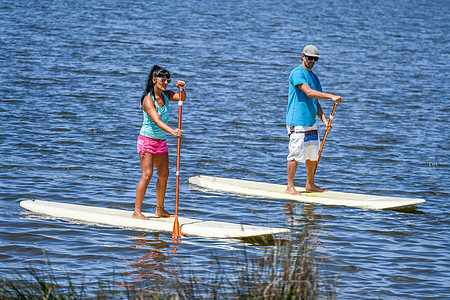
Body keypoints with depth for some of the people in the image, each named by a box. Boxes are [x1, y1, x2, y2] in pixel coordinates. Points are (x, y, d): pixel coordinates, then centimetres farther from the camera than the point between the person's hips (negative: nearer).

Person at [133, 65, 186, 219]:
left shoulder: (166, 95, 3)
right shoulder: (148, 99, -20)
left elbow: (181, 98, -7)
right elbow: (157, 120, -31)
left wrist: (182, 89, -29)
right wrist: (172, 131, -46)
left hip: (161, 141, 8)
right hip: (147, 139, -8)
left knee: (164, 175, 10)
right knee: (147, 175, -13)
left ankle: (160, 210, 21)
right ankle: (137, 211, -11)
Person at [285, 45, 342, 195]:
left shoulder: (314, 77, 18)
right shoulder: (297, 73, -9)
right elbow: (309, 92, -23)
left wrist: (324, 120, 6)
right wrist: (331, 96, -28)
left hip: (310, 122, 9)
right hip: (297, 121, -9)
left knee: (314, 154, 11)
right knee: (296, 153, -10)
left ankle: (310, 185, 23)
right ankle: (290, 187, -5)